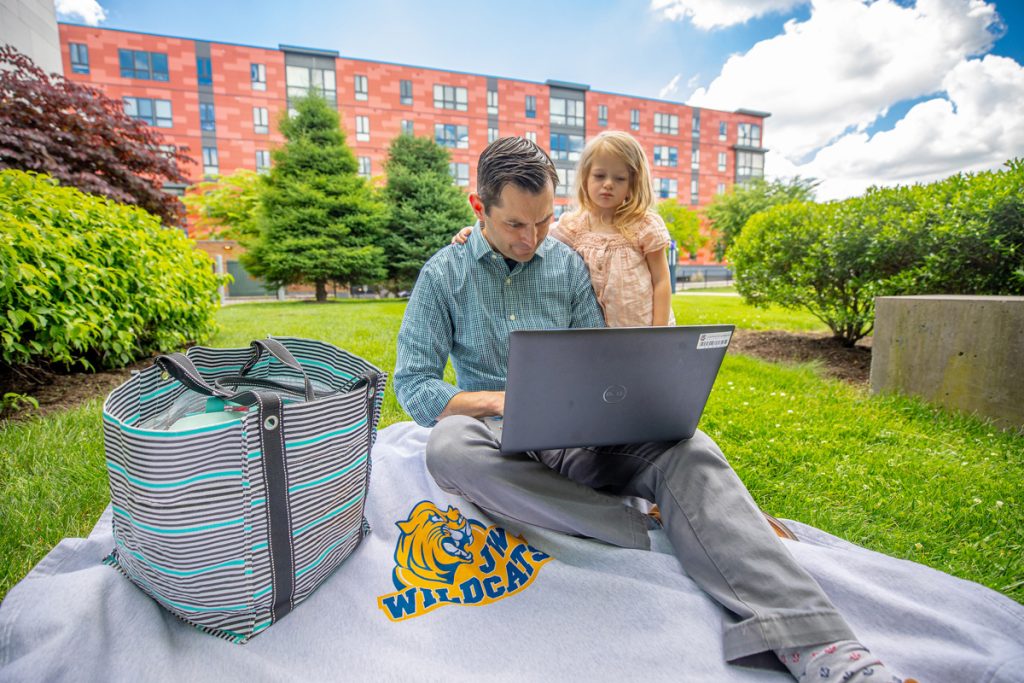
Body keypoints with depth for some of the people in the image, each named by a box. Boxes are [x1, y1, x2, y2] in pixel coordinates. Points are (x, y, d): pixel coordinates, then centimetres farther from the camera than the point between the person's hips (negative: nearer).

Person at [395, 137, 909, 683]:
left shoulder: (567, 264, 7)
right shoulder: (444, 274, 0)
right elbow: (413, 384, -4)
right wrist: (500, 399, -21)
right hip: (502, 448, -1)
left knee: (685, 448, -26)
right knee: (447, 445, -37)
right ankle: (633, 528, -29)